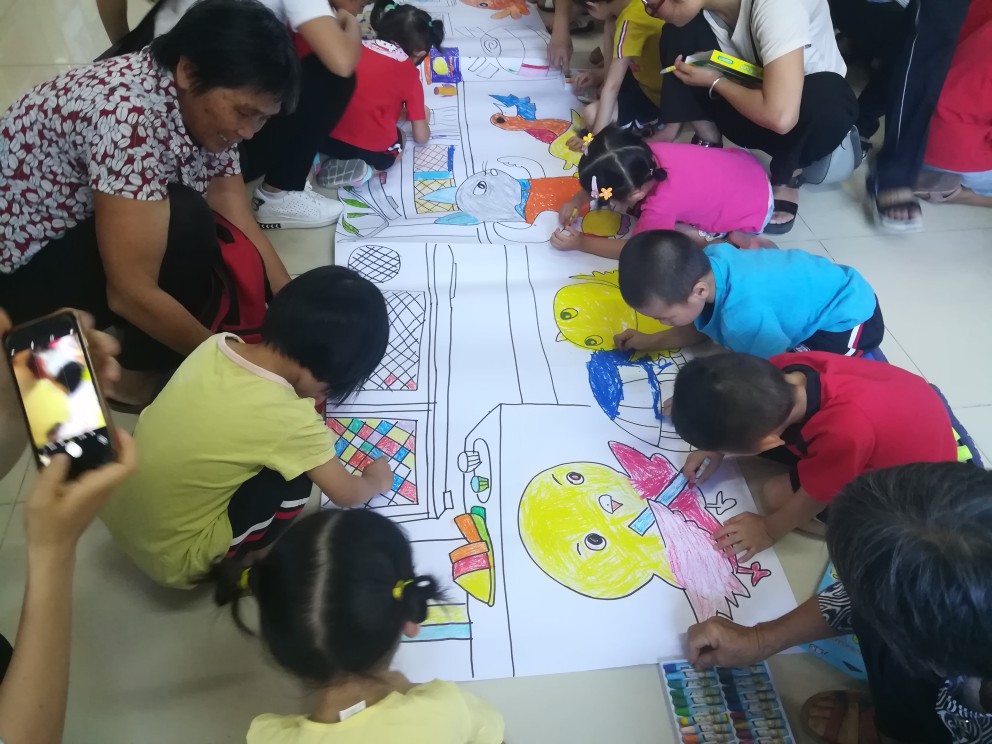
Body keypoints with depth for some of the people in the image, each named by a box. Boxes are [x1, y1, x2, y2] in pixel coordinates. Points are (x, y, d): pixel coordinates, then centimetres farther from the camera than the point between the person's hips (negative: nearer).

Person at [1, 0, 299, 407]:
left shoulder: (204, 105, -8)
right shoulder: (132, 116, -33)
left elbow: (242, 228, -8)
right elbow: (130, 292, -35)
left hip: (79, 228, 8)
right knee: (186, 225, -29)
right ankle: (135, 373, -9)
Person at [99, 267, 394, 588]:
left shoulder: (215, 345, -9)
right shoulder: (291, 419, -26)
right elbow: (346, 495, -8)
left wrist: (316, 439, 16)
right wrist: (376, 481, 12)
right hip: (171, 558, -7)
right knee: (294, 478, -8)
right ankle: (247, 560, 12)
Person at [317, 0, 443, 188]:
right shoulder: (410, 74, 2)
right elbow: (421, 137, 7)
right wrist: (421, 116, 30)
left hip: (326, 138, 4)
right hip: (372, 151, -4)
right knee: (399, 138, 29)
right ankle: (366, 170, 0)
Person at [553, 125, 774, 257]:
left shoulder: (660, 205, -37)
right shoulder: (644, 153, -20)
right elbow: (604, 178, 3)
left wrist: (581, 242, -16)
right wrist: (579, 199, -6)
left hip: (751, 212, -7)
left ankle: (734, 237, -7)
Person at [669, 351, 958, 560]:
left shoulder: (843, 434, -46)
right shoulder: (783, 369, -29)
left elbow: (815, 496, -24)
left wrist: (770, 528, -8)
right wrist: (715, 446, -3)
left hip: (917, 472, -6)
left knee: (778, 495, -10)